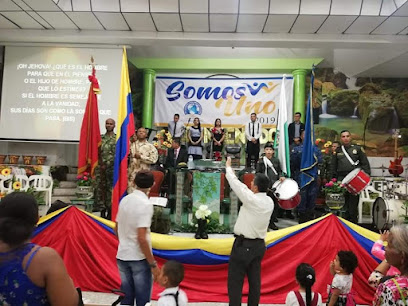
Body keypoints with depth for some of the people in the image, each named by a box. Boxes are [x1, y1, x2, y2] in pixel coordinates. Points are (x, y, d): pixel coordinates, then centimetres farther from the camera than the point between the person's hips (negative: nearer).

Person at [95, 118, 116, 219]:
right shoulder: (100, 137, 12)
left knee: (111, 189, 1)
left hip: (112, 168, -4)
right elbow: (97, 151, 13)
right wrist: (100, 164, -1)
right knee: (99, 188, 5)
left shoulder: (117, 138, -1)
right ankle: (102, 210, 17)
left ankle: (109, 212, 11)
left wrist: (106, 164, -11)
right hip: (100, 167, 4)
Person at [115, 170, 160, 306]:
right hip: (139, 258, -6)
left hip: (122, 256, 7)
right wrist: (153, 264, -15)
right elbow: (141, 238, -23)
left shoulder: (124, 200, 3)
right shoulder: (145, 204, -18)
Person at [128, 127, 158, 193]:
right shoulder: (132, 145, 13)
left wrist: (141, 157, -10)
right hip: (132, 174, 3)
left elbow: (153, 159, -7)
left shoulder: (150, 146, 4)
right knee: (130, 192, 2)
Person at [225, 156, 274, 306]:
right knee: (254, 281, 14)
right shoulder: (269, 202, 3)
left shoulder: (252, 200, -19)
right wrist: (234, 175, 23)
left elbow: (236, 186, -9)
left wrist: (228, 168, 7)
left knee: (235, 281, 1)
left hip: (243, 244, -8)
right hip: (259, 245, 8)